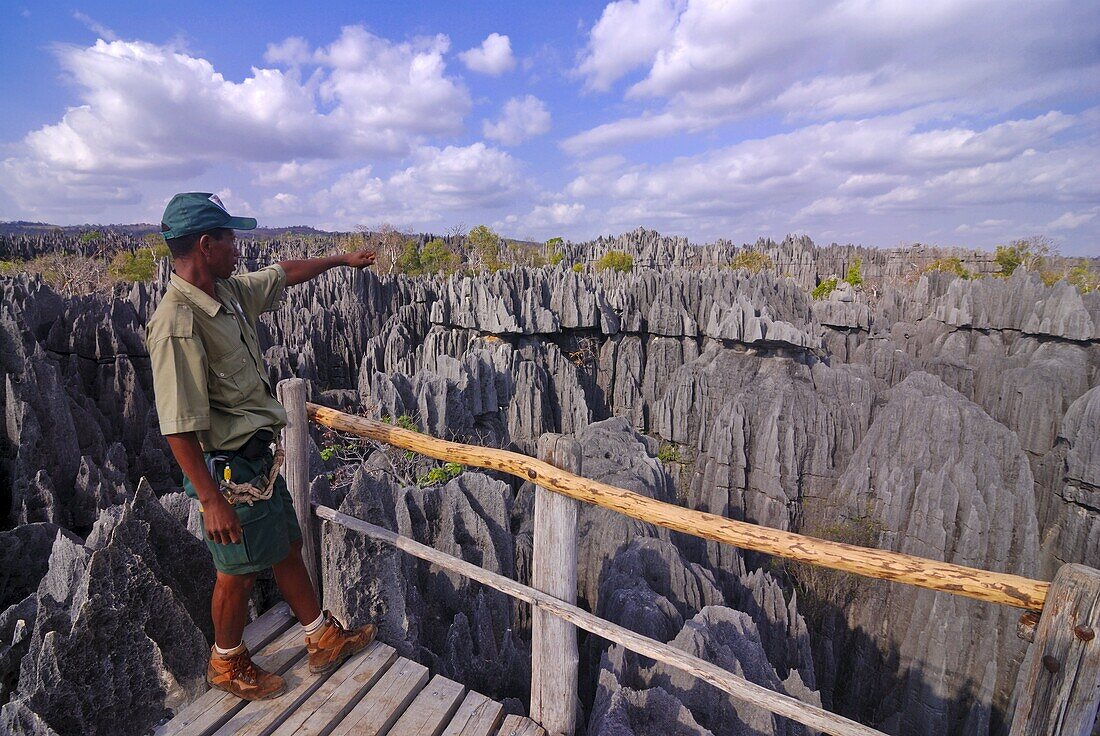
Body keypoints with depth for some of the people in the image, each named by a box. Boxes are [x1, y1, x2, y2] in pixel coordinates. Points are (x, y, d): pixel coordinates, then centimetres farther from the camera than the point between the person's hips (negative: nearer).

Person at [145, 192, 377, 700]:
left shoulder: (229, 293, 2)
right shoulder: (177, 323, -25)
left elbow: (285, 273, 20)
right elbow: (178, 427, -26)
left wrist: (340, 259, 30)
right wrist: (211, 501, -24)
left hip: (258, 458, 9)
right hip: (227, 467, -9)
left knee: (287, 549, 19)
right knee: (239, 571, 12)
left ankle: (324, 640, 39)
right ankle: (227, 664, 41)